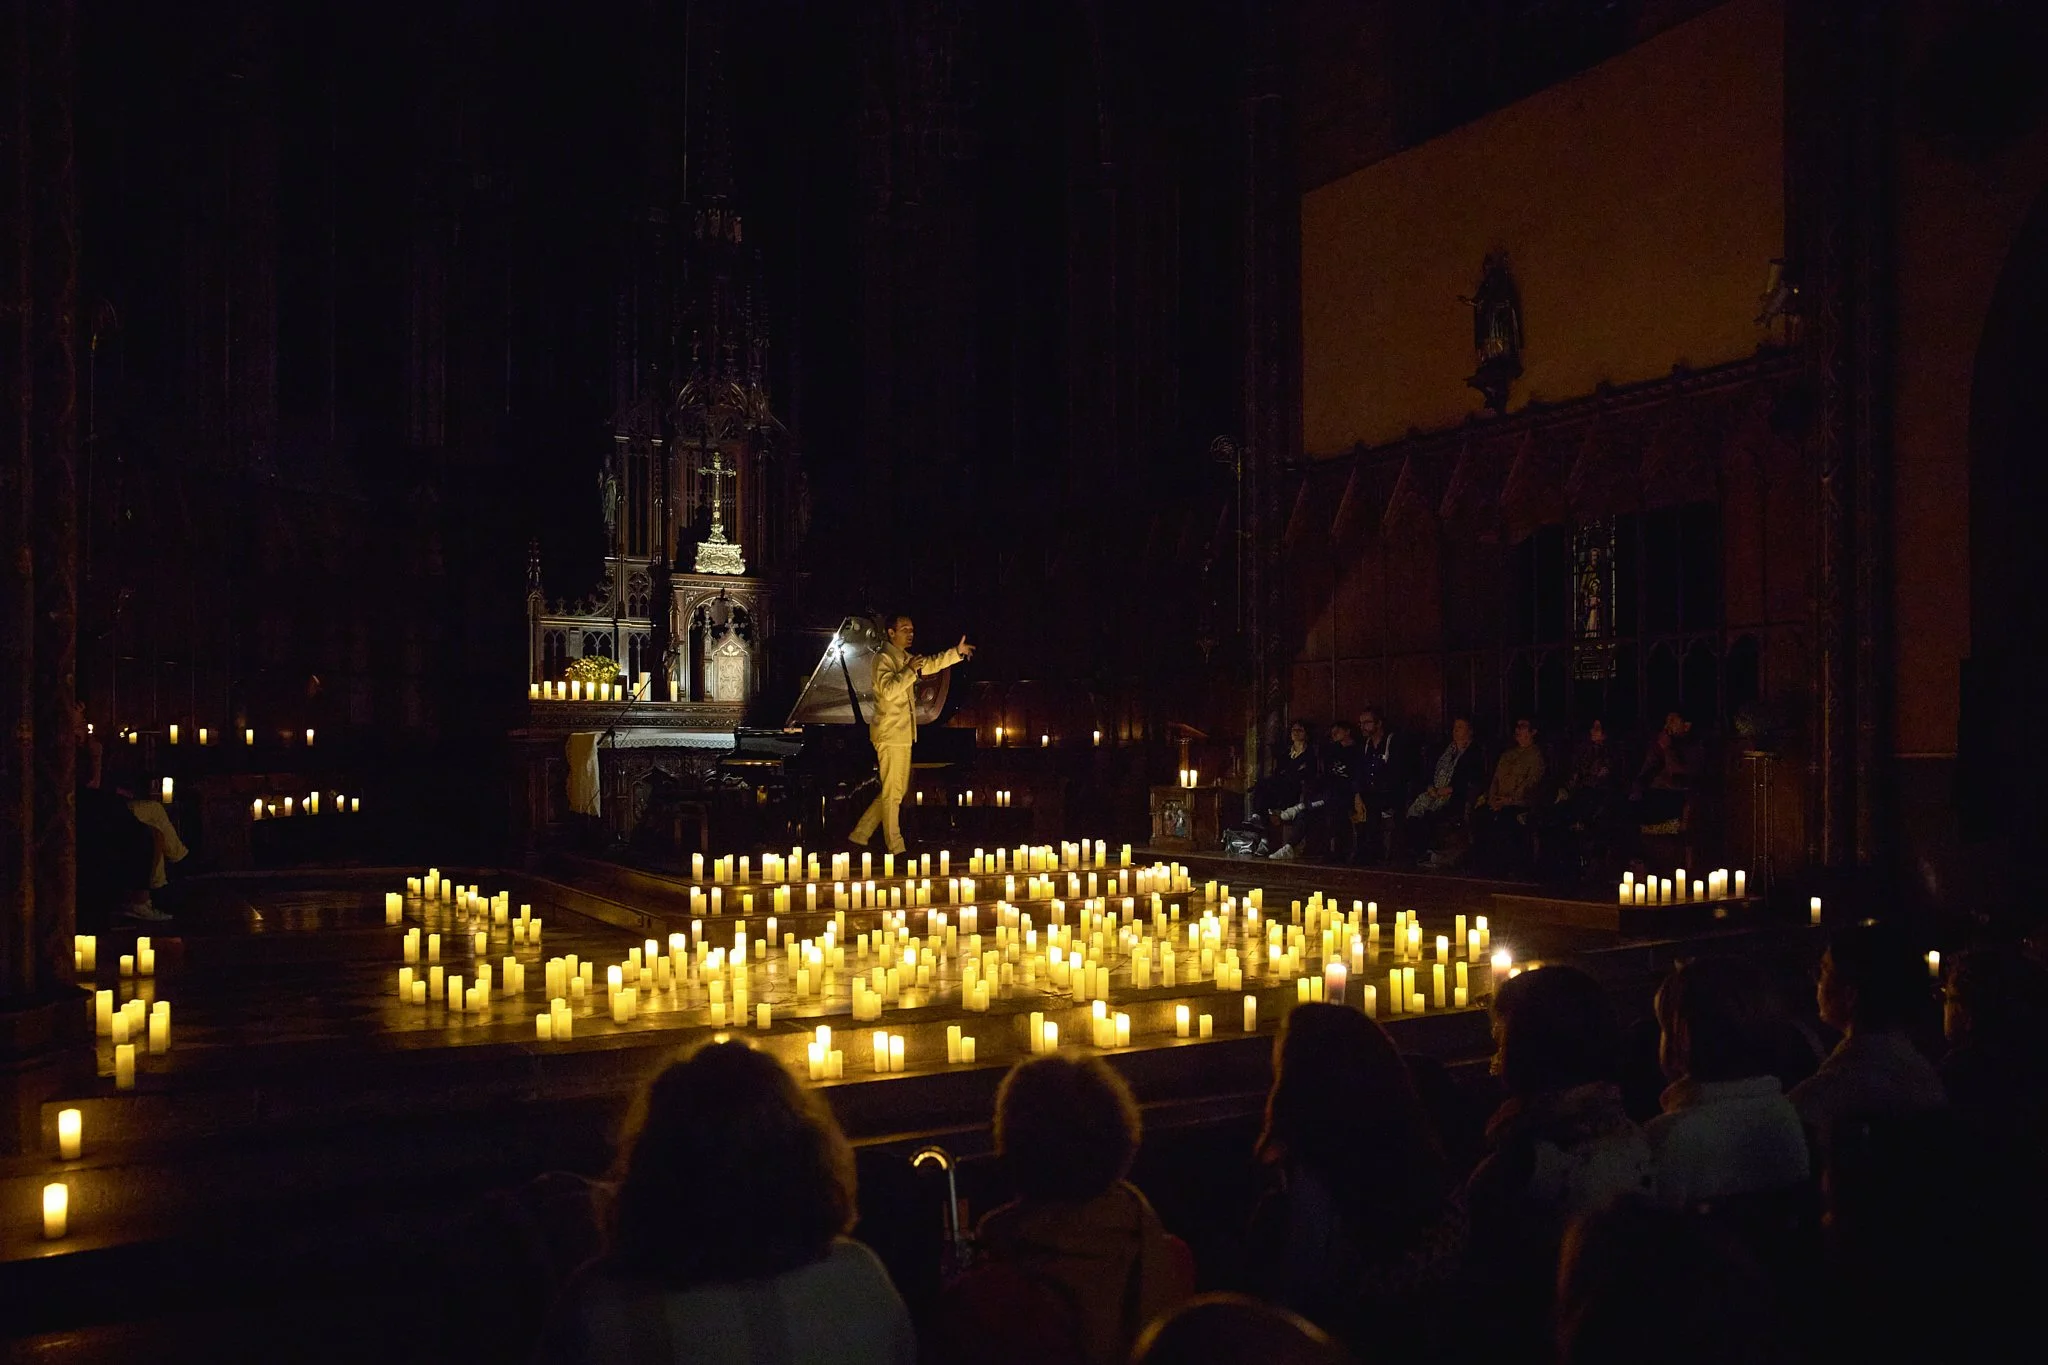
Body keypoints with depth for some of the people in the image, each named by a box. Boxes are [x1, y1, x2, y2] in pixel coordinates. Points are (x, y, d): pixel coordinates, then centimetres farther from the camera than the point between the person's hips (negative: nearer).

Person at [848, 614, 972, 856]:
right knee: (893, 792, -4)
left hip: (902, 734, 10)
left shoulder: (904, 658, 16)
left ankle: (860, 835, 19)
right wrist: (911, 670, -21)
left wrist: (957, 652, 16)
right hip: (890, 734, -10)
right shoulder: (883, 658, -12)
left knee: (897, 790, 13)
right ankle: (895, 848, 2)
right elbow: (889, 689, -26)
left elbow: (929, 664, 25)